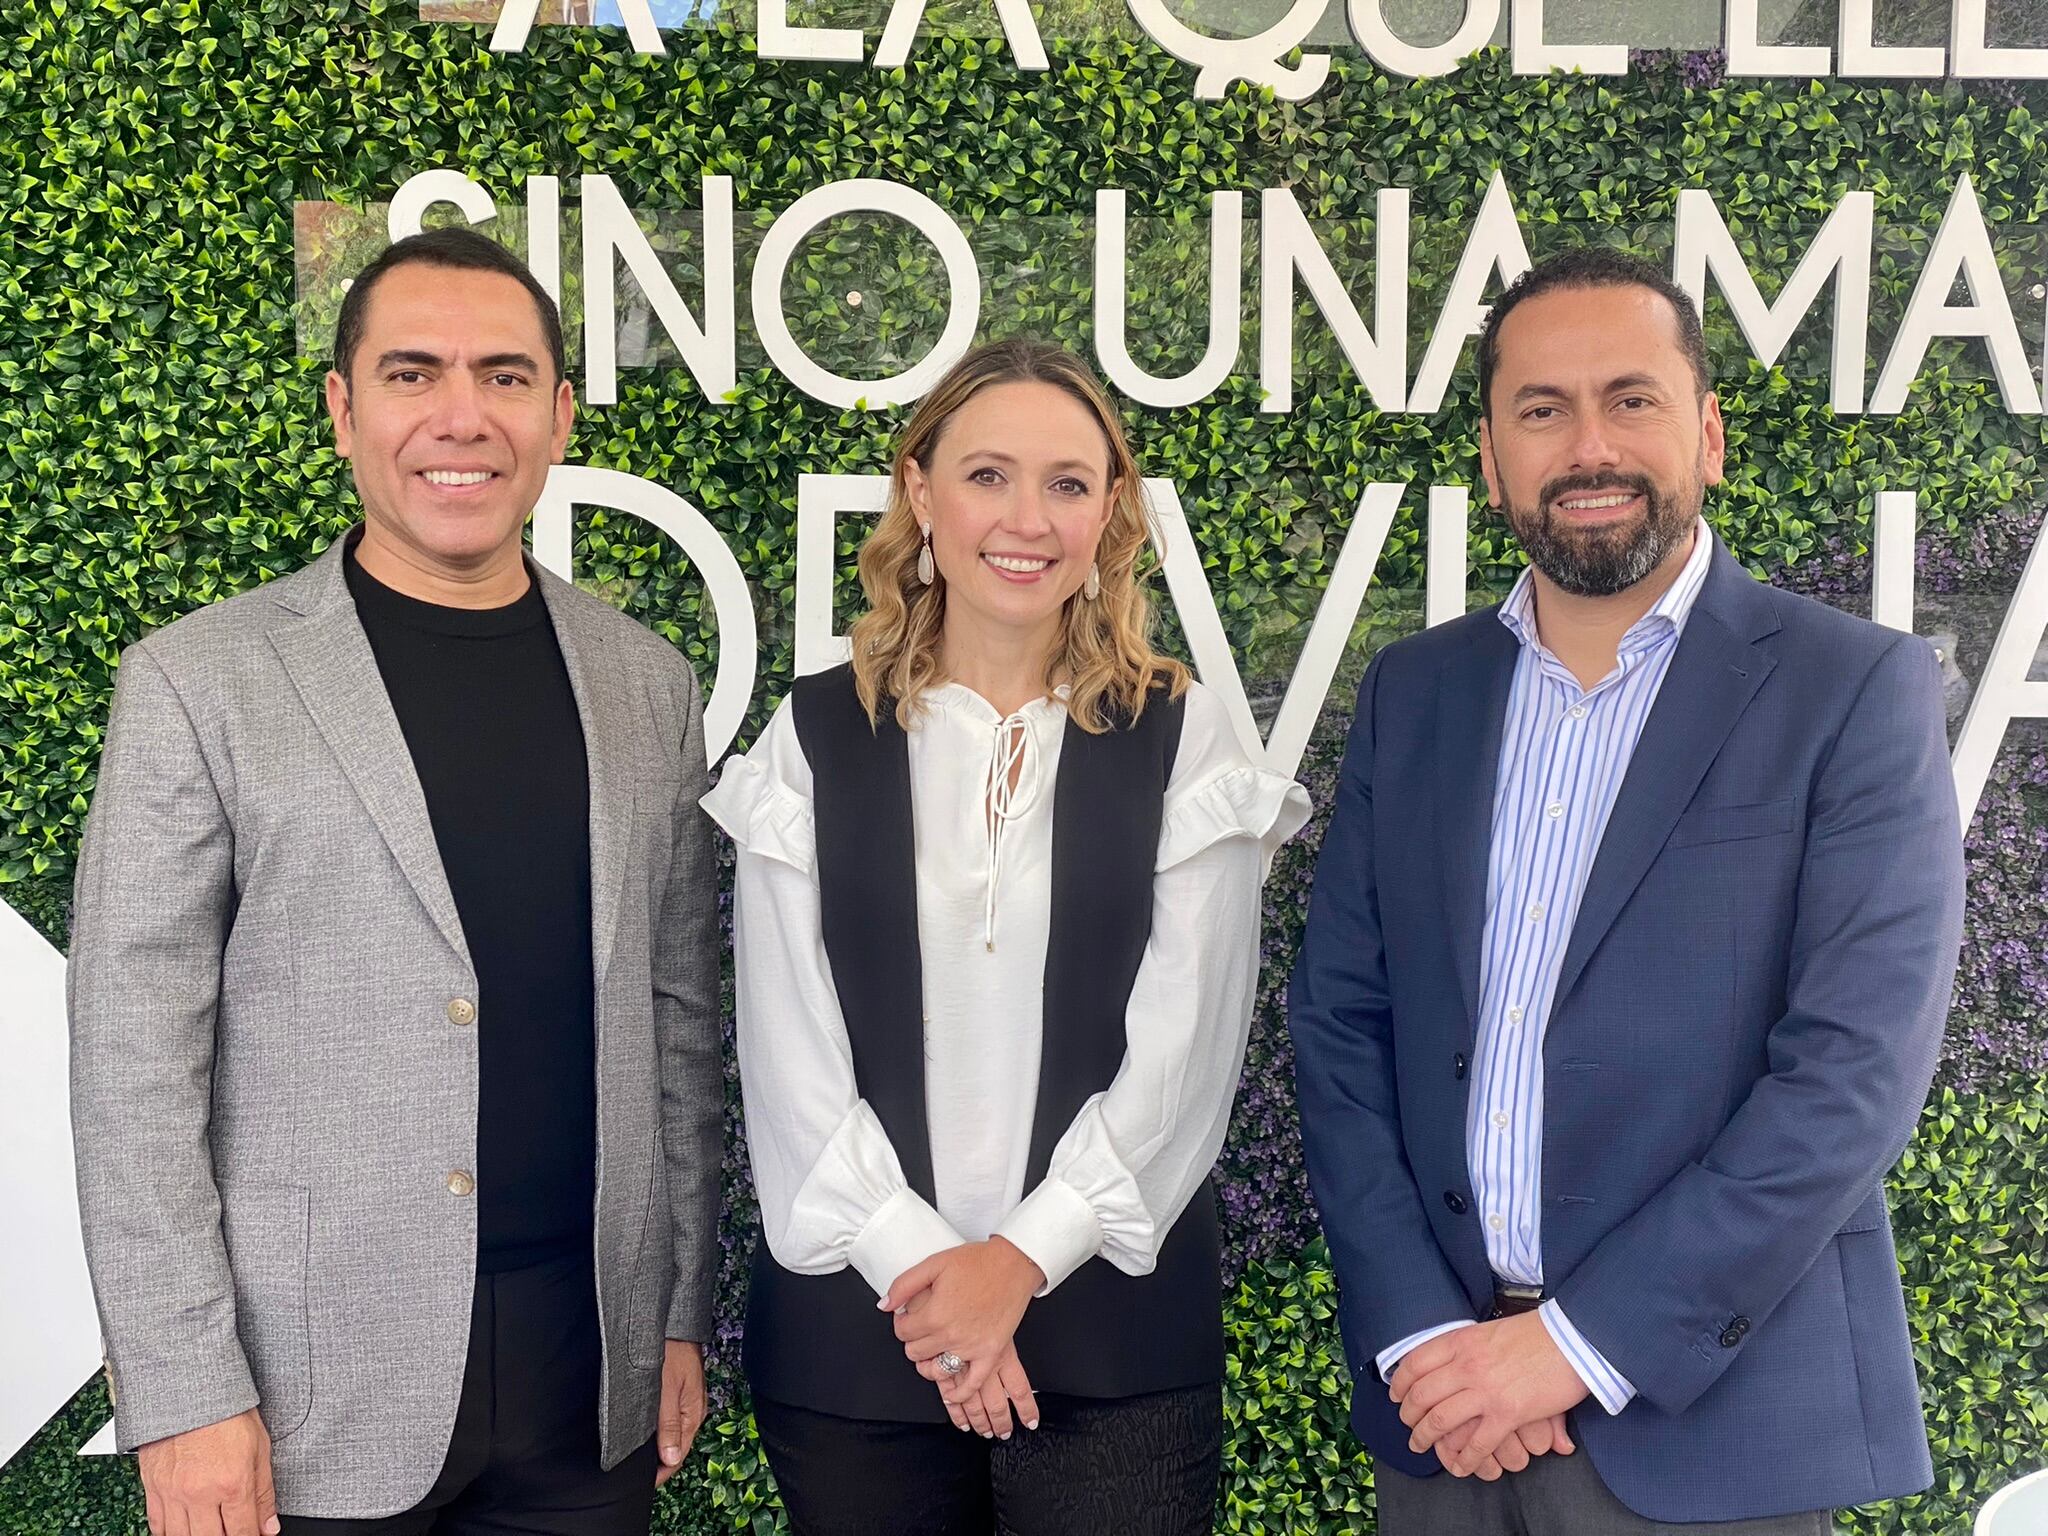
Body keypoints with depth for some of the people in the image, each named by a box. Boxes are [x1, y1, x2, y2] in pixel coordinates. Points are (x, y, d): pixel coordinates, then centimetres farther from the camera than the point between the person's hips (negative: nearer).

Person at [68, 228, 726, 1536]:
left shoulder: (648, 685, 6)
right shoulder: (199, 682, -5)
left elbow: (678, 1022, 9)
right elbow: (135, 1067, -7)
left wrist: (683, 1317, 8)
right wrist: (183, 1396, -10)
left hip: (592, 1379, 3)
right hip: (312, 1397, -3)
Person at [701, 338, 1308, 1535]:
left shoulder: (1184, 738, 0)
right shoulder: (817, 738, 2)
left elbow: (1183, 1048, -5)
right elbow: (789, 1049, -2)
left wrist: (1023, 1258, -12)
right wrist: (915, 1261, -10)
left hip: (1113, 1326, -1)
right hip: (853, 1326, 1)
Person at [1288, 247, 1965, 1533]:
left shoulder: (1855, 690, -6)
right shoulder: (1414, 691, 6)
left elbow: (1855, 1068, -13)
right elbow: (1339, 1020, 4)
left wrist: (1579, 1342, -16)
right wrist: (1417, 1328, -8)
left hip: (1709, 1422, -3)